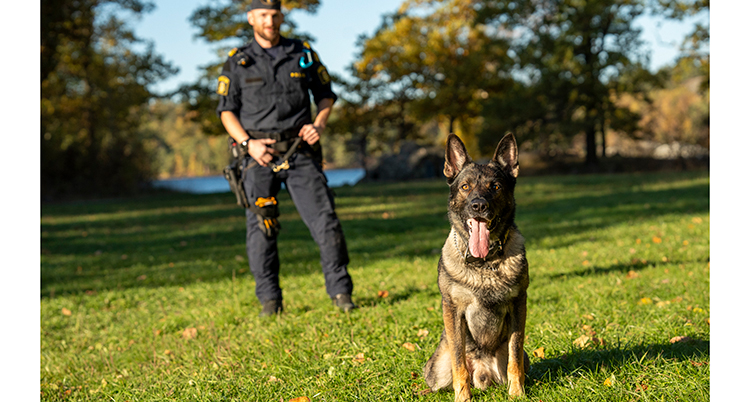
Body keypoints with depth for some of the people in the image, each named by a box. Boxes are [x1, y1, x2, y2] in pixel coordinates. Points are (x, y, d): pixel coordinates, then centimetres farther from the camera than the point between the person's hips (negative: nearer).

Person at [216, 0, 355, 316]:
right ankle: (269, 301, 9)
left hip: (300, 151, 1)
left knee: (324, 217, -7)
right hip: (259, 156, 0)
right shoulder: (237, 62, 8)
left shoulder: (303, 53, 11)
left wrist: (319, 124, -2)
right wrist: (248, 143, -9)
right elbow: (226, 110, 6)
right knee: (261, 228, -2)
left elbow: (326, 94, 17)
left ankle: (340, 291, 1)